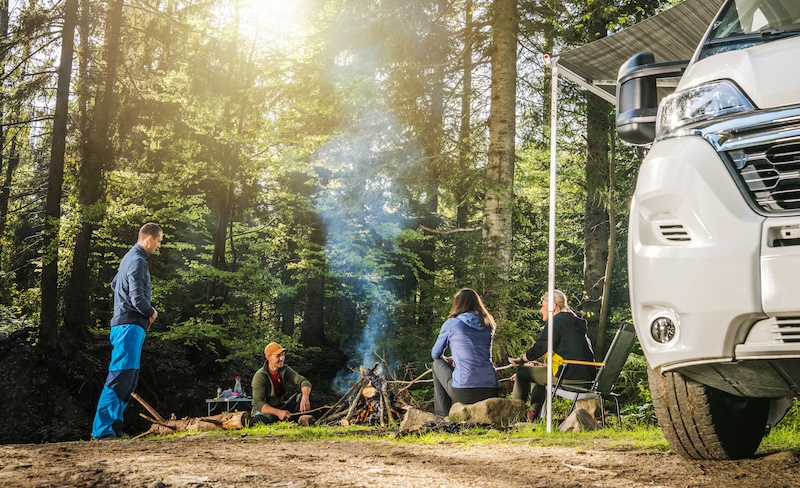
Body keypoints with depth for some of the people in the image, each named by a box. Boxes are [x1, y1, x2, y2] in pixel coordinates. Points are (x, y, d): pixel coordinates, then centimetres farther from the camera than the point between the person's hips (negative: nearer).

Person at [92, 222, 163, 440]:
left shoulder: (130, 257, 17)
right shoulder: (137, 261, -14)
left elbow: (115, 284, 29)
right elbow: (137, 298, -23)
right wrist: (151, 312, -2)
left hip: (125, 324, 11)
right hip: (130, 326, -11)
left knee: (129, 380, 12)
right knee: (120, 378, -13)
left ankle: (115, 427, 13)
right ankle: (103, 430, -15)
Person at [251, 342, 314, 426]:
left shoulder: (285, 370, -2)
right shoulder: (260, 376, -18)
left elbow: (304, 382, -13)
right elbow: (258, 403, -26)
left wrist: (305, 397, -36)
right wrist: (278, 412, -40)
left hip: (283, 407, 5)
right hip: (266, 410, -5)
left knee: (305, 390, -11)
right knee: (259, 421, -40)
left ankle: (303, 417, -25)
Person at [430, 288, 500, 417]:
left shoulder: (451, 323, 3)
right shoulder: (488, 325, 15)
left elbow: (435, 355, 17)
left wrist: (446, 360, 38)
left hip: (464, 392, -5)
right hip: (491, 391, 5)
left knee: (437, 364, 23)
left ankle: (443, 415, 24)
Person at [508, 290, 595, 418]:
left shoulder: (556, 322, -7)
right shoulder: (575, 322, 22)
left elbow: (540, 347, -11)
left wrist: (521, 360, 4)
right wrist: (545, 364, 27)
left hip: (571, 374, -10)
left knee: (522, 372, 4)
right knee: (537, 370, 30)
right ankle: (533, 412, 23)